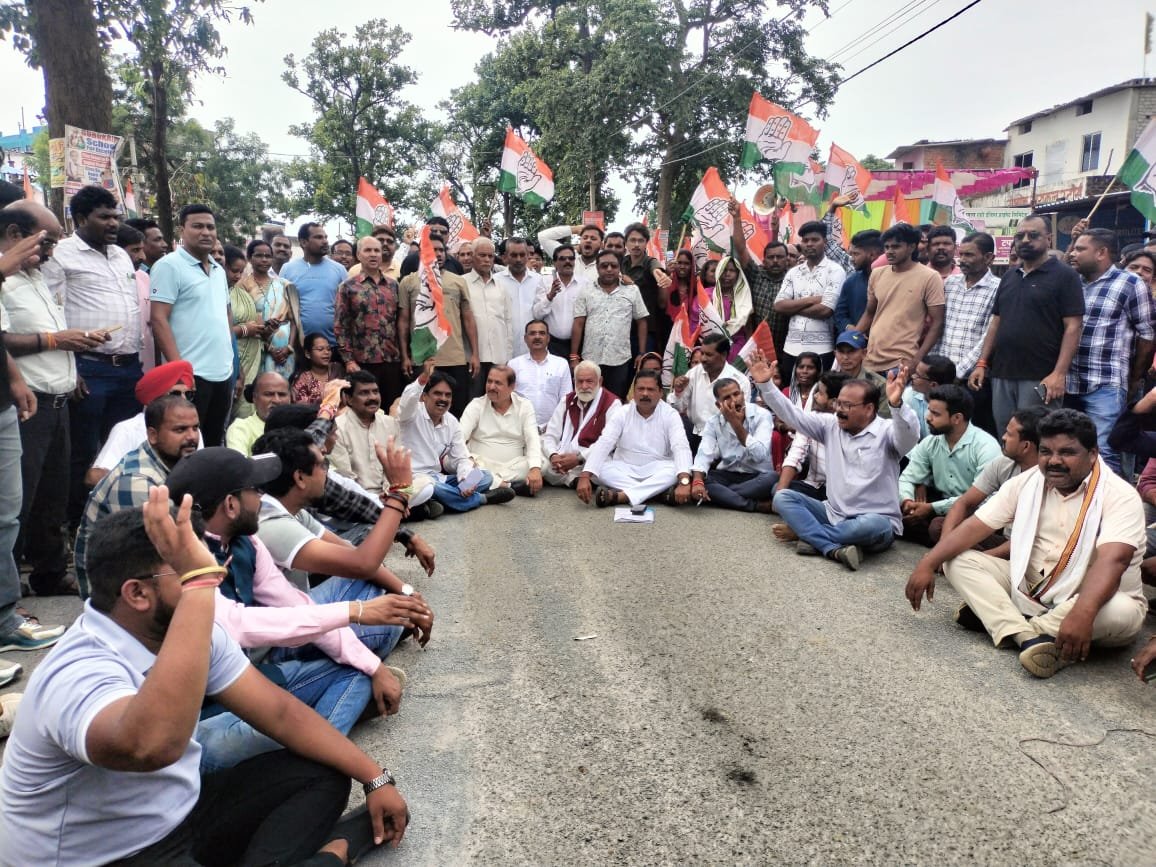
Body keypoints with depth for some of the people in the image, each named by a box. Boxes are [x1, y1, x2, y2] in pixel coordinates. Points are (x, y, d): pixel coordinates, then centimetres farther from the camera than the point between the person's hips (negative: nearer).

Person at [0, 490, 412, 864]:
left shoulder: (191, 630, -5)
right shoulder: (79, 675, -30)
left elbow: (280, 712, -2)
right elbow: (154, 745, -53)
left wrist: (375, 777, -5)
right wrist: (200, 582, -51)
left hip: (179, 815, 8)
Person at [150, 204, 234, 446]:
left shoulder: (219, 270, 16)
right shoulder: (169, 266, -7)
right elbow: (159, 320, -13)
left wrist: (229, 359, 15)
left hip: (223, 372, 7)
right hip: (191, 373, -7)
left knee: (214, 444, 14)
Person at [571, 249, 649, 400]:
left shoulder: (632, 291, 5)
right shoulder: (586, 291, 5)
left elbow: (641, 322, 8)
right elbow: (578, 325, 3)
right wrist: (574, 357, -2)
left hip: (620, 360, 0)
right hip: (591, 359, 0)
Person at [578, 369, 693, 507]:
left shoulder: (670, 414, -8)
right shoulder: (622, 413, -4)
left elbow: (681, 448, -22)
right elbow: (603, 444, -15)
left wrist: (684, 482, -42)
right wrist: (584, 476, -32)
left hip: (657, 472, -1)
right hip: (624, 471, 1)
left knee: (675, 469, -32)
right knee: (598, 467, -27)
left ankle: (621, 495, -38)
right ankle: (659, 491, -31)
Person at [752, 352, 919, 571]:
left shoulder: (886, 431, -10)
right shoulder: (831, 425, 5)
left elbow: (909, 436, -33)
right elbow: (792, 414, 3)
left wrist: (896, 404, -53)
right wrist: (765, 384, -9)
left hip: (876, 520, -5)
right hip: (834, 515, 5)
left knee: (872, 525, -40)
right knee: (782, 497, -12)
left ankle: (810, 535, -17)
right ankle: (836, 549, -29)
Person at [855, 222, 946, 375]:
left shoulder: (929, 277, -6)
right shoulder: (877, 274, 8)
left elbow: (937, 323, -6)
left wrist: (917, 360, -13)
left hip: (902, 362, -5)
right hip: (871, 359, 5)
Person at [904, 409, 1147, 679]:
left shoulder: (1120, 496, -16)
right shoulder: (1026, 483, -1)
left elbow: (1112, 561, -33)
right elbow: (974, 526, -3)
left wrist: (1082, 614, -50)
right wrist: (927, 564, -16)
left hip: (1091, 601, -4)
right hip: (1029, 586, 4)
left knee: (1120, 613, -38)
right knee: (958, 560, -11)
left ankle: (998, 618, -25)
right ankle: (1028, 635, -29)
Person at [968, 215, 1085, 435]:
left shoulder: (1064, 275, -3)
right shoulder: (1009, 276, 15)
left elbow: (1073, 327, -9)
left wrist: (1059, 373, -18)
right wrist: (982, 363, 9)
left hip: (1040, 377, -6)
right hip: (1002, 375, 6)